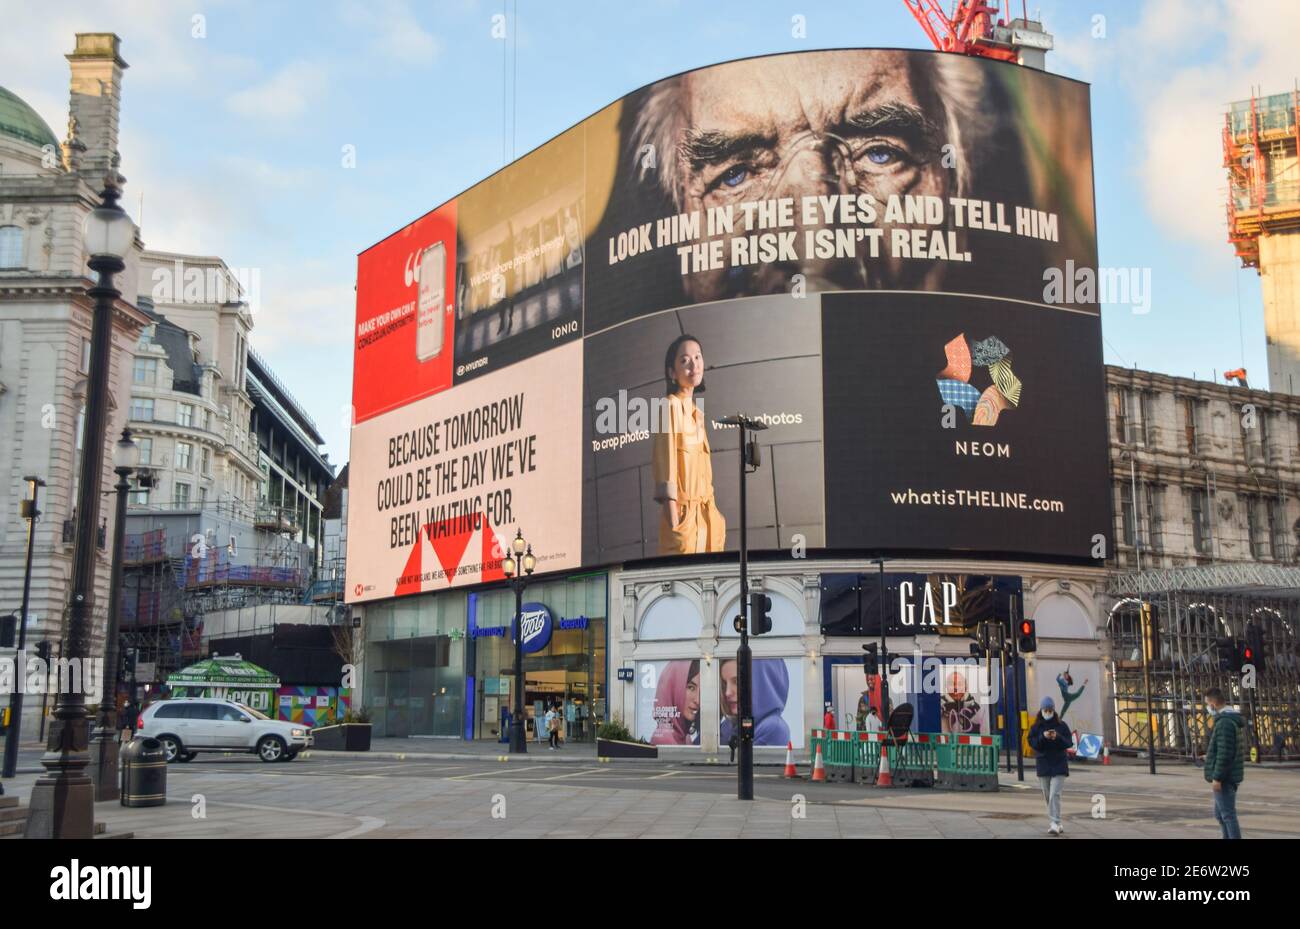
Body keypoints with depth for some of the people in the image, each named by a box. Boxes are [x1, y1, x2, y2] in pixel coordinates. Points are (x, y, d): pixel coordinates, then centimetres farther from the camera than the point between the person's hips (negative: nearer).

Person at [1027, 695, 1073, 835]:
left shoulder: (1061, 726, 0)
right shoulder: (1036, 727, 4)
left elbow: (1069, 743, -4)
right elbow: (1032, 743, -6)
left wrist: (1058, 737, -21)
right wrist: (1043, 737, -22)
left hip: (1059, 765, -3)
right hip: (1043, 765, 3)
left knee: (1055, 794, -15)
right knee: (1047, 796, 8)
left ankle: (1055, 824, -17)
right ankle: (1056, 823, 21)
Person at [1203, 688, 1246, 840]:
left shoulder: (1224, 722, -19)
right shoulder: (1236, 721, 14)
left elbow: (1224, 753, -23)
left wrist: (1217, 777, -21)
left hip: (1224, 778, -10)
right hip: (1231, 776, 10)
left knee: (1227, 815, -6)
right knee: (1220, 814, 17)